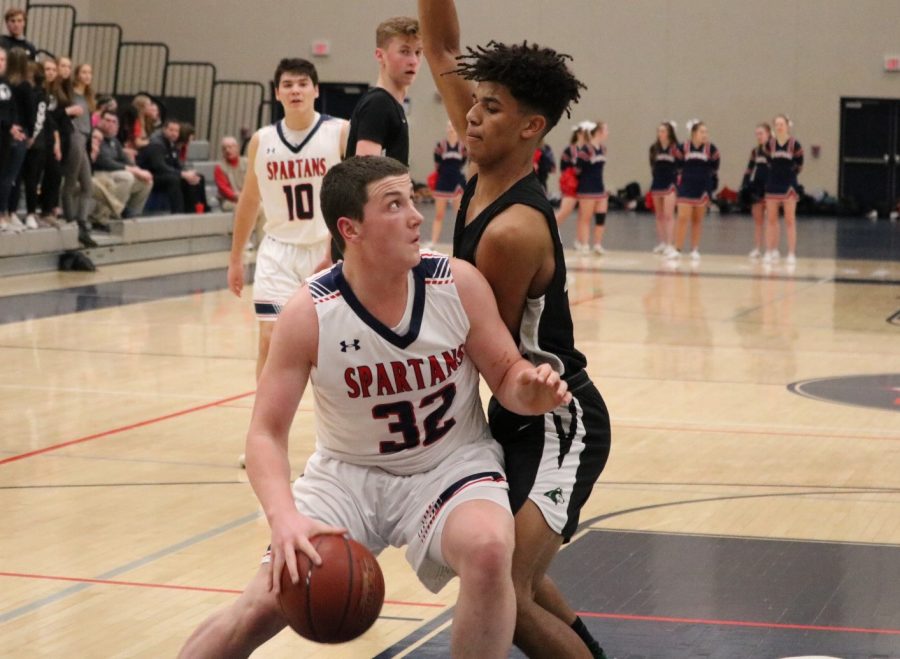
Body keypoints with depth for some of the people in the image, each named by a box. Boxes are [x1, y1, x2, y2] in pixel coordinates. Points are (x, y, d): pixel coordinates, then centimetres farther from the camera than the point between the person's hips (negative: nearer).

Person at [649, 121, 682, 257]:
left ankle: (670, 245, -12)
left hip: (670, 184, -5)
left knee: (668, 215, -10)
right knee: (659, 216, 12)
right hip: (657, 183, 5)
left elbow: (682, 164, -8)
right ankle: (662, 243, 21)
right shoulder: (654, 148, 5)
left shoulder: (675, 148, -10)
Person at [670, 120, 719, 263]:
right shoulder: (684, 147, -5)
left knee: (697, 220, 9)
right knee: (683, 219, -6)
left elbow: (715, 167, 3)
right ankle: (677, 250, -2)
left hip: (703, 187, 1)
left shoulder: (710, 148, -4)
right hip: (686, 187, -1)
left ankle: (695, 250, 16)